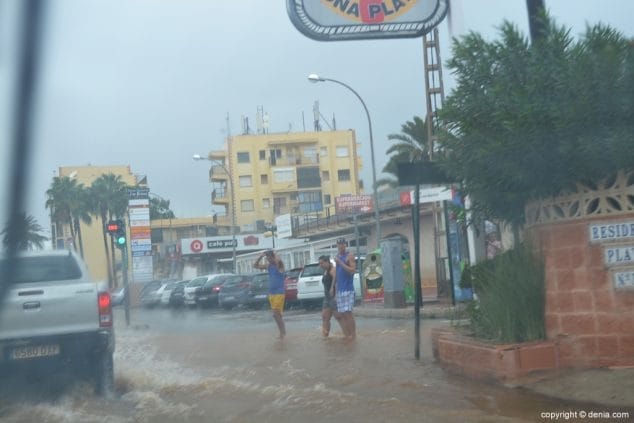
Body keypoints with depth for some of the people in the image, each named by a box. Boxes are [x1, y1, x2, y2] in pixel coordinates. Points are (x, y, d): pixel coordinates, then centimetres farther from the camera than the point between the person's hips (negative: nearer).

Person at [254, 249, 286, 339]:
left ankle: (282, 332, -2)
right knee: (277, 314, 11)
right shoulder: (268, 265, 9)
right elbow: (255, 265, 11)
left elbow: (278, 260, -35)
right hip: (271, 293, 7)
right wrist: (260, 257, -3)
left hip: (279, 293, -7)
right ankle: (282, 332, 19)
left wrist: (274, 254, -15)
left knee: (276, 314, -12)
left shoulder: (279, 265, -11)